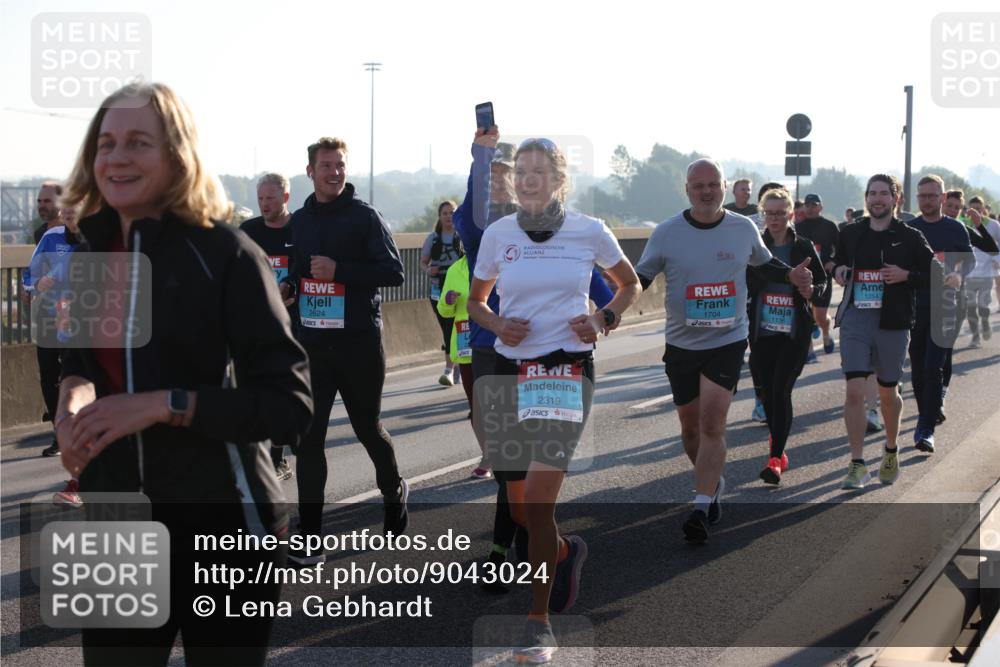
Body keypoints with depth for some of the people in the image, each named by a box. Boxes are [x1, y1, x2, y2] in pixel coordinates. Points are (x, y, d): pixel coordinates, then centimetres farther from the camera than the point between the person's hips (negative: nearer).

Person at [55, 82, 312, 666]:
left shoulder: (225, 255, -14)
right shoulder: (91, 255, 4)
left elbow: (291, 402, -18)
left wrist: (165, 404, -26)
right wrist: (74, 395, -3)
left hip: (223, 527, -5)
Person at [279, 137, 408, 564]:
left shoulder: (365, 216, -5)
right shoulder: (300, 220, 11)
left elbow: (394, 272, -12)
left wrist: (339, 271, -21)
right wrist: (288, 286, 1)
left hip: (359, 341, -4)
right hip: (312, 342, 4)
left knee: (368, 428, 11)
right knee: (308, 436, -4)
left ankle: (394, 492, 41)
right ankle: (309, 537, -1)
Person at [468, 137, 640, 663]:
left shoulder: (589, 231, -2)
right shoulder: (497, 234, 3)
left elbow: (629, 285, 14)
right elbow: (475, 301, 15)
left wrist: (603, 320, -4)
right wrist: (497, 324, -6)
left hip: (567, 368, -3)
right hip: (511, 370, 3)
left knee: (537, 498, -15)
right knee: (519, 507, 9)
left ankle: (539, 622, -3)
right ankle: (565, 552, 43)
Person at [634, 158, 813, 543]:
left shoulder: (743, 229, 1)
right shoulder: (667, 233, -4)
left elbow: (765, 263, 19)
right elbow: (640, 277, 2)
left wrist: (792, 276, 0)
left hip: (728, 341, -1)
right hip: (681, 343, 2)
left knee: (712, 424, -13)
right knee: (690, 425, 13)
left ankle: (701, 507, -12)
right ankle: (713, 483, 38)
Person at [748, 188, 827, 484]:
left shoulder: (803, 247, 0)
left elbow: (824, 281, 8)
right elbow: (744, 286, 10)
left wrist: (812, 291, -13)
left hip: (794, 331, -3)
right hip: (761, 330, 3)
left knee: (781, 390, -11)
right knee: (767, 391, 8)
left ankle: (776, 457, -11)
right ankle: (777, 442, 31)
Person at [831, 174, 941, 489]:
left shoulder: (910, 237, 0)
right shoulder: (850, 233, 7)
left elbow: (934, 275, 2)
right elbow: (838, 263, 24)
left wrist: (906, 275, -14)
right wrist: (838, 271, 1)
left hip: (893, 321, -1)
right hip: (855, 318, 1)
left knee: (887, 392, 12)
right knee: (854, 390, -10)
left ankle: (891, 451, 36)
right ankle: (857, 465, -5)